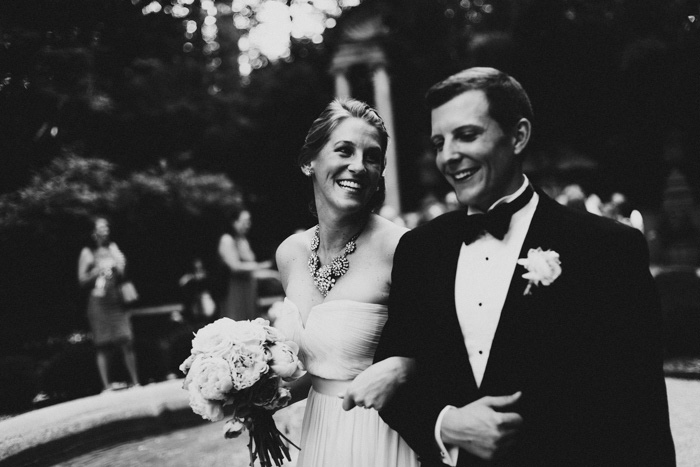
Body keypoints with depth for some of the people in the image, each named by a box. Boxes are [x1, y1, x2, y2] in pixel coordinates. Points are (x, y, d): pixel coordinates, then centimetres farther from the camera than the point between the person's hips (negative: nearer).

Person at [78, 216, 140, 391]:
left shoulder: (113, 248, 13)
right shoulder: (87, 252, 5)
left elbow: (122, 276, 13)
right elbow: (82, 280, 2)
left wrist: (120, 267, -8)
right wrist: (98, 270, -9)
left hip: (116, 300, 3)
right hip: (98, 300, -2)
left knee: (127, 341, -5)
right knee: (103, 346, -3)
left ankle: (135, 382, -2)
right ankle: (106, 384, 0)